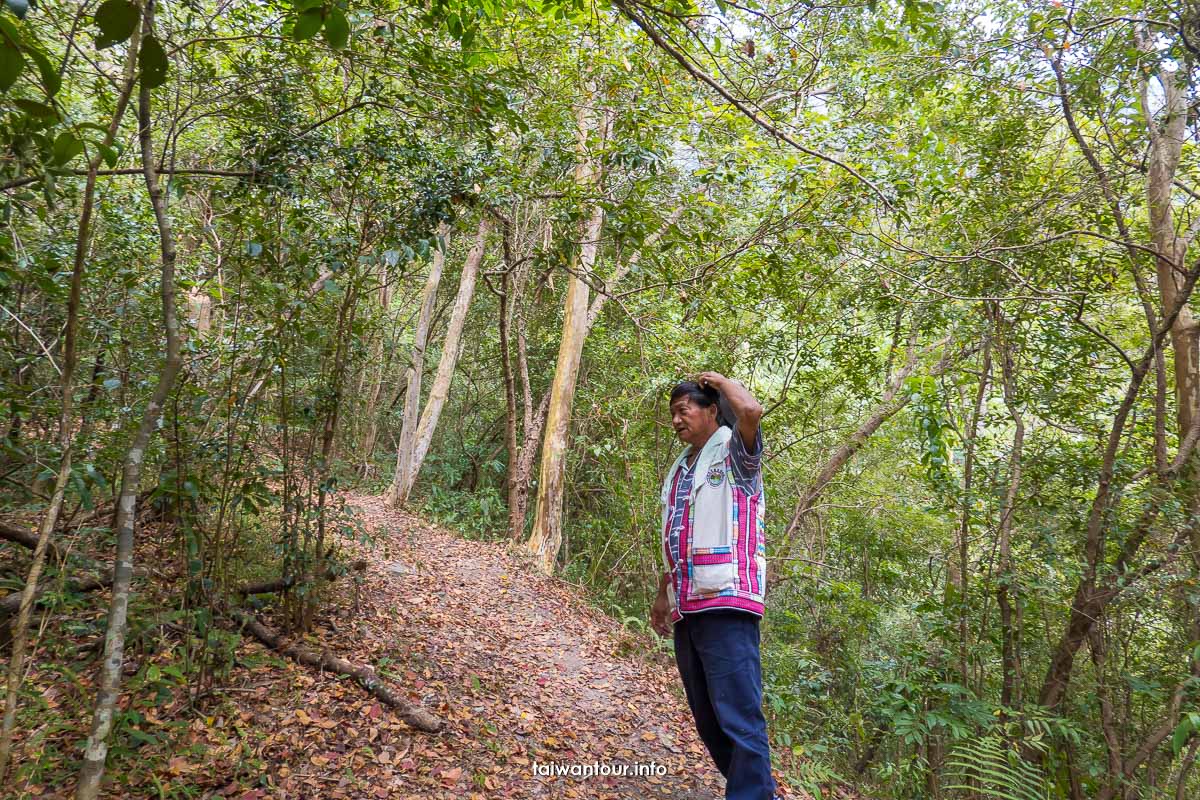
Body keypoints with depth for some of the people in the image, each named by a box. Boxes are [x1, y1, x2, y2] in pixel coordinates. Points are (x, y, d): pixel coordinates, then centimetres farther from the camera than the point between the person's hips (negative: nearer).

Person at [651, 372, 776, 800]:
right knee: (708, 722, 14)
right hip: (687, 608, 9)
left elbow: (751, 410, -25)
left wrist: (720, 380, -6)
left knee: (739, 718, -10)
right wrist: (662, 595, 22)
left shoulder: (733, 452, -2)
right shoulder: (678, 470, 21)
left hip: (726, 604, -8)